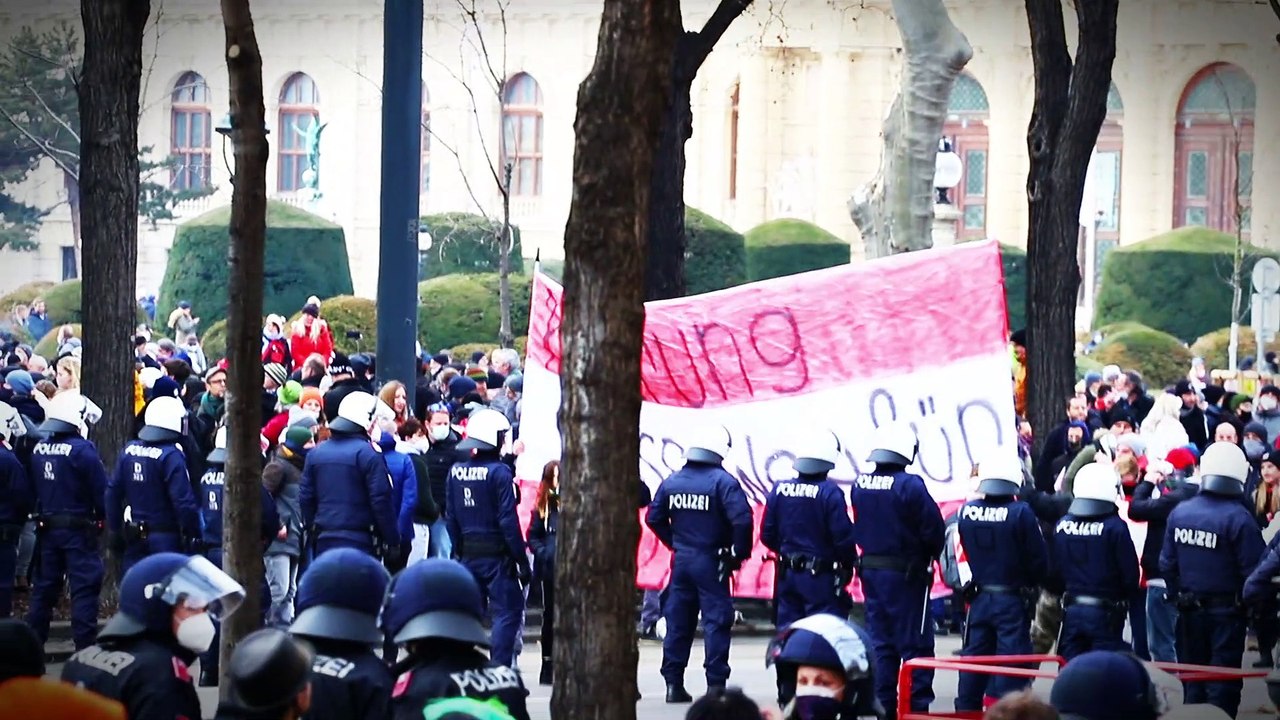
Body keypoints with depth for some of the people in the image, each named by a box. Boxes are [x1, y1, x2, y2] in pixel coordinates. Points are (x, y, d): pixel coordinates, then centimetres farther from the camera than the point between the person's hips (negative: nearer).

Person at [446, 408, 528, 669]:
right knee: (507, 612, -3)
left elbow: (452, 518, 9)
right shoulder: (499, 472, -12)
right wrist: (522, 561, -11)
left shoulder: (456, 471, 5)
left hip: (468, 554, 6)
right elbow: (508, 521, -15)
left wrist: (460, 550, 17)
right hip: (497, 555, -6)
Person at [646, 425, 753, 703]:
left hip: (681, 560, 5)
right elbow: (742, 519, -22)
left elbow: (654, 518, 9)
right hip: (711, 562, -5)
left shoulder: (672, 481, 4)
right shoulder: (722, 481, -12)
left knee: (677, 621, 10)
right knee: (716, 621, -1)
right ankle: (716, 684, -3)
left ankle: (674, 683, 13)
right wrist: (739, 552, -8)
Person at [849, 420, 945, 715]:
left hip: (871, 571, 6)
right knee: (915, 643, 0)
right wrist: (930, 554, 4)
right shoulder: (910, 485, -18)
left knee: (880, 641, 12)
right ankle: (917, 704, -1)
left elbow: (859, 528, 9)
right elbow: (934, 528, -14)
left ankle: (884, 702, 15)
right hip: (905, 575, -6)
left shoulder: (860, 485, 2)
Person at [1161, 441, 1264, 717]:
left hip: (1190, 610, 5)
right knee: (1222, 687, 2)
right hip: (1227, 612, -4)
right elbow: (1253, 570, -18)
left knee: (1193, 685, 15)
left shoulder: (1179, 513, -4)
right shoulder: (1238, 519, -19)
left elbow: (1167, 563, 2)